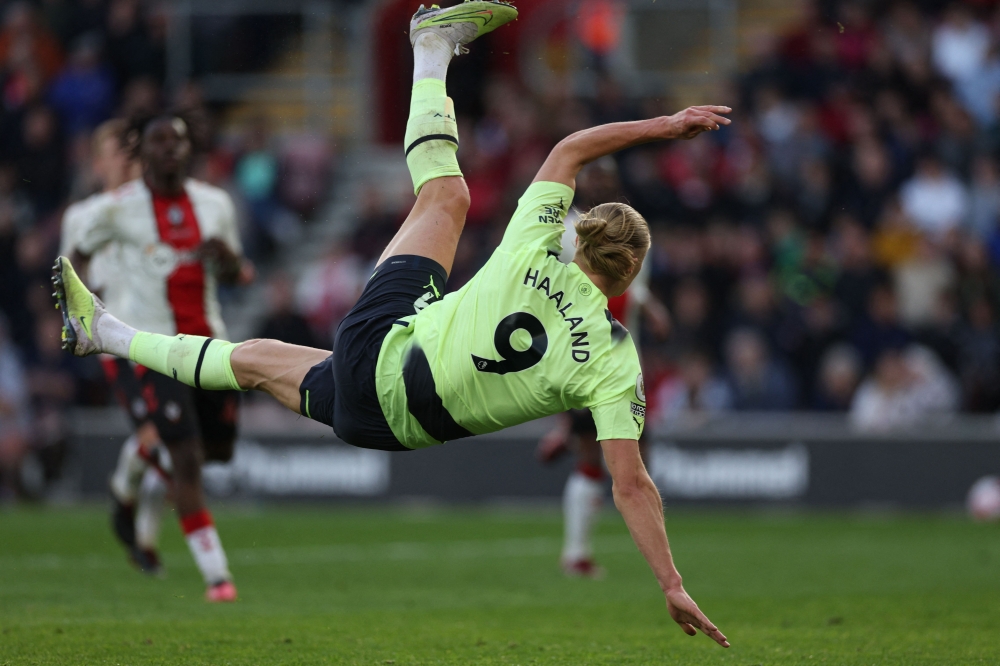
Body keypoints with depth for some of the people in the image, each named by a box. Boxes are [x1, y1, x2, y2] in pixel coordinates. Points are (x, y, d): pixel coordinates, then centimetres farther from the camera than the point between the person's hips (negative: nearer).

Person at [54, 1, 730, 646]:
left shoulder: (538, 252, -20)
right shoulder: (616, 365, -23)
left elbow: (567, 152, -4)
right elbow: (633, 486, -27)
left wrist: (661, 125, 3)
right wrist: (673, 587, -24)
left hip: (380, 348, 1)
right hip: (408, 425, 0)